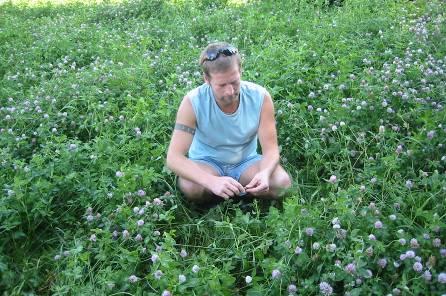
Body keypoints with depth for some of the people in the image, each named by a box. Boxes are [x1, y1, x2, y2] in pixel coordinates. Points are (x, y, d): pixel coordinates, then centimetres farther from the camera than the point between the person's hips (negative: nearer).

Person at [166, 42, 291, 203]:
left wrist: (265, 173, -39)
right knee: (190, 186, -34)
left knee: (282, 183, -25)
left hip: (246, 161, 2)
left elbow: (271, 149, -15)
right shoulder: (192, 102, -24)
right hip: (207, 162, -1)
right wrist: (212, 181, -44)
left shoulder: (260, 97, -19)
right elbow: (173, 157, -28)